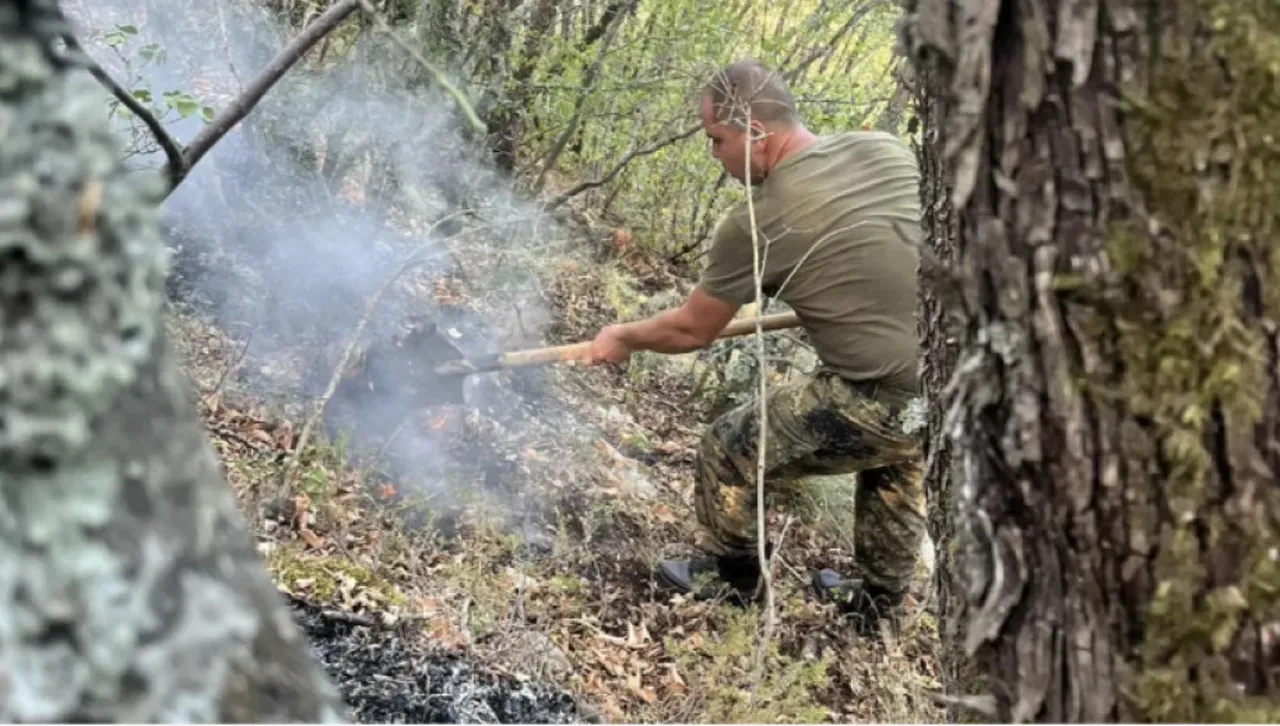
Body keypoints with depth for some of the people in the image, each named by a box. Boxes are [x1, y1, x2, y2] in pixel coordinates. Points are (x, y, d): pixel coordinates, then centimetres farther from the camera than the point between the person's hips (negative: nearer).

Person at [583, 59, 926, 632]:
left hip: (889, 404, -7)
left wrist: (624, 339, 23)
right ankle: (879, 591, 49)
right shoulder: (886, 149, 6)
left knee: (730, 450, 13)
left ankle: (732, 579, 36)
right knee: (894, 451, 38)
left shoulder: (758, 224, -9)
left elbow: (691, 331, 5)